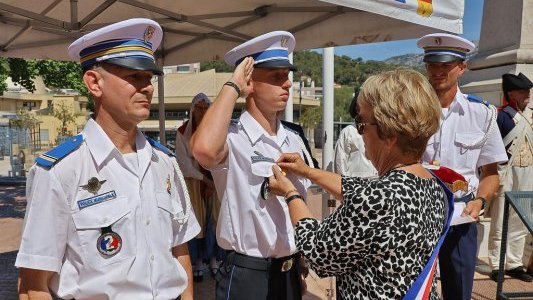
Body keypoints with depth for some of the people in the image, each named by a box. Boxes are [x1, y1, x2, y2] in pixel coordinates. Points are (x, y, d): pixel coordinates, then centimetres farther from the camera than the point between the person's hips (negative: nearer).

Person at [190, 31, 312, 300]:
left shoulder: (294, 141, 4)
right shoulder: (233, 137, -18)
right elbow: (204, 150, -42)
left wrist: (303, 260, 15)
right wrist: (232, 86, -27)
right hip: (247, 273, -6)